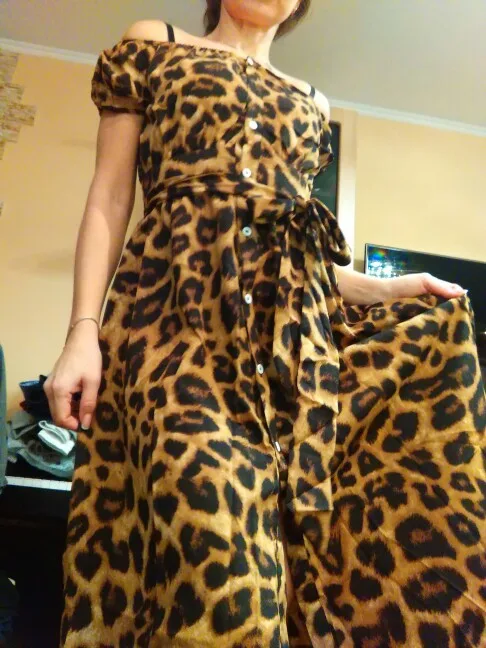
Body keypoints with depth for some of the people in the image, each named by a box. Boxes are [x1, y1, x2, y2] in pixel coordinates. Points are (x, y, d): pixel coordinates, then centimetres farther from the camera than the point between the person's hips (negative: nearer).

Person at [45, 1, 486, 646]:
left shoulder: (310, 103, 26)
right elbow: (109, 198, 6)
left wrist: (385, 288, 6)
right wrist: (84, 331, -7)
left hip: (292, 323, 4)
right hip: (179, 307, -4)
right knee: (215, 526, -22)